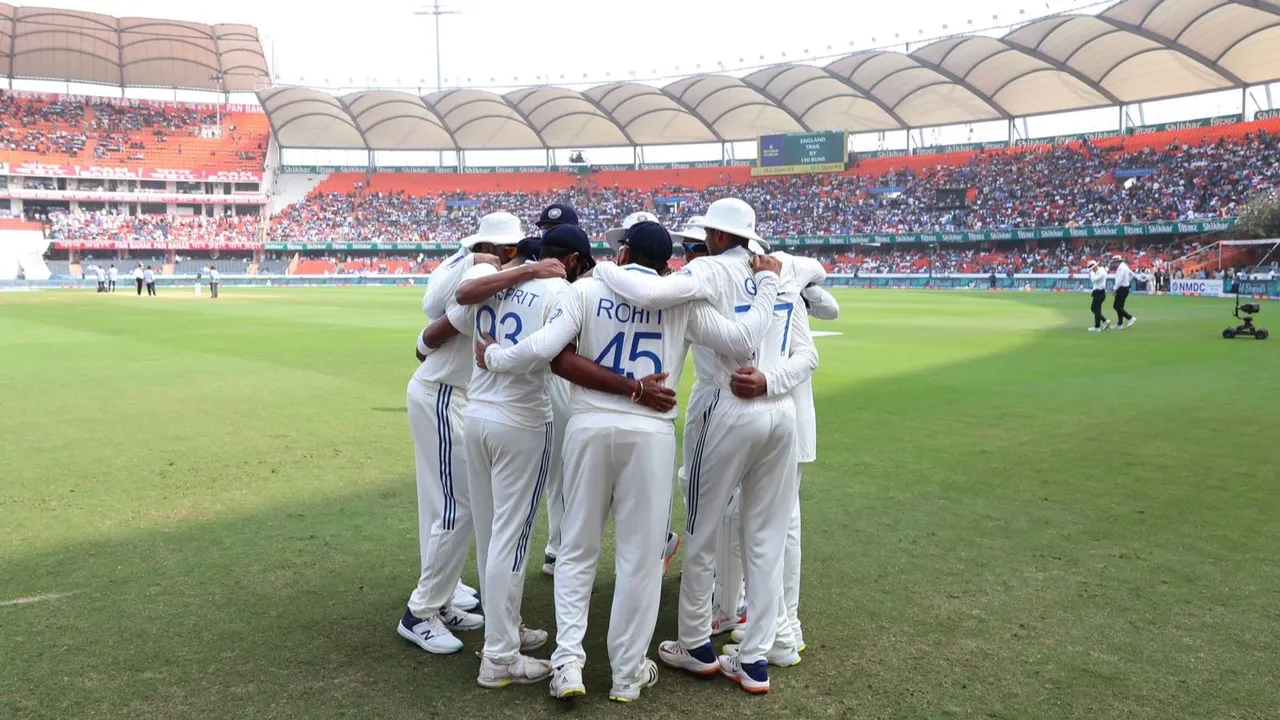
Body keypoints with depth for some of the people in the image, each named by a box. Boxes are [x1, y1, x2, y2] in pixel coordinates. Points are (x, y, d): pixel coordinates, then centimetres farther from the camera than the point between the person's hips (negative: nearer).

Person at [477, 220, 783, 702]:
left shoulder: (586, 290, 2)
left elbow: (542, 348, -10)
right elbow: (743, 341, -2)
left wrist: (492, 357, 8)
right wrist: (768, 281, 11)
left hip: (589, 428, 1)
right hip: (650, 434, -1)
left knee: (577, 549, 14)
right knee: (640, 555, 9)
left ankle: (568, 660, 9)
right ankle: (628, 674, 18)